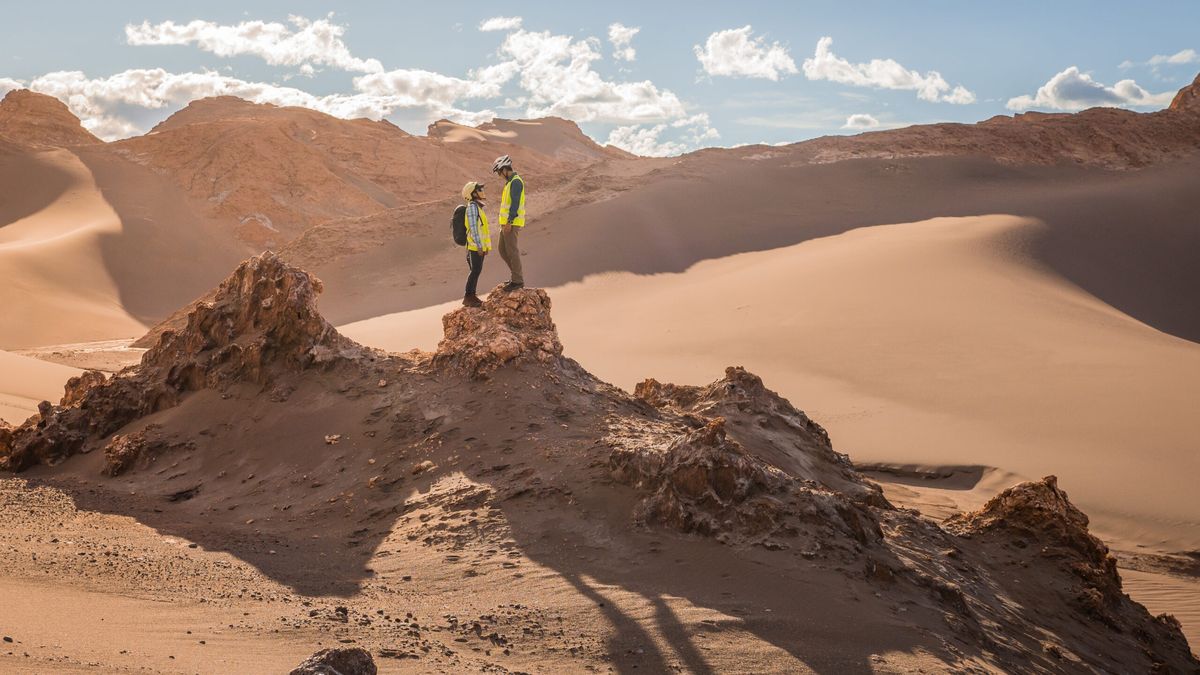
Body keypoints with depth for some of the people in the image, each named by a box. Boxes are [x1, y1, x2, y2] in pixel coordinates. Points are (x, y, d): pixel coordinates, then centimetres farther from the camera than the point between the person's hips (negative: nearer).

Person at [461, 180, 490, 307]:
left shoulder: (477, 207, 15)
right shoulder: (472, 206, -15)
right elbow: (473, 228, -20)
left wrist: (485, 245, 20)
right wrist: (479, 246, -22)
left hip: (480, 246, 9)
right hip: (475, 245, -9)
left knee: (476, 271, 10)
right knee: (475, 271, -9)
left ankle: (471, 296, 15)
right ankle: (468, 298, -5)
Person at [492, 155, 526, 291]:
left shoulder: (516, 181, -13)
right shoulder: (510, 182, 18)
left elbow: (515, 202, -21)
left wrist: (509, 222, -24)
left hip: (512, 223, -10)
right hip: (506, 223, 10)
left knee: (512, 250, -7)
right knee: (503, 251, 12)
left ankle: (517, 281, -2)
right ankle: (516, 275, 20)